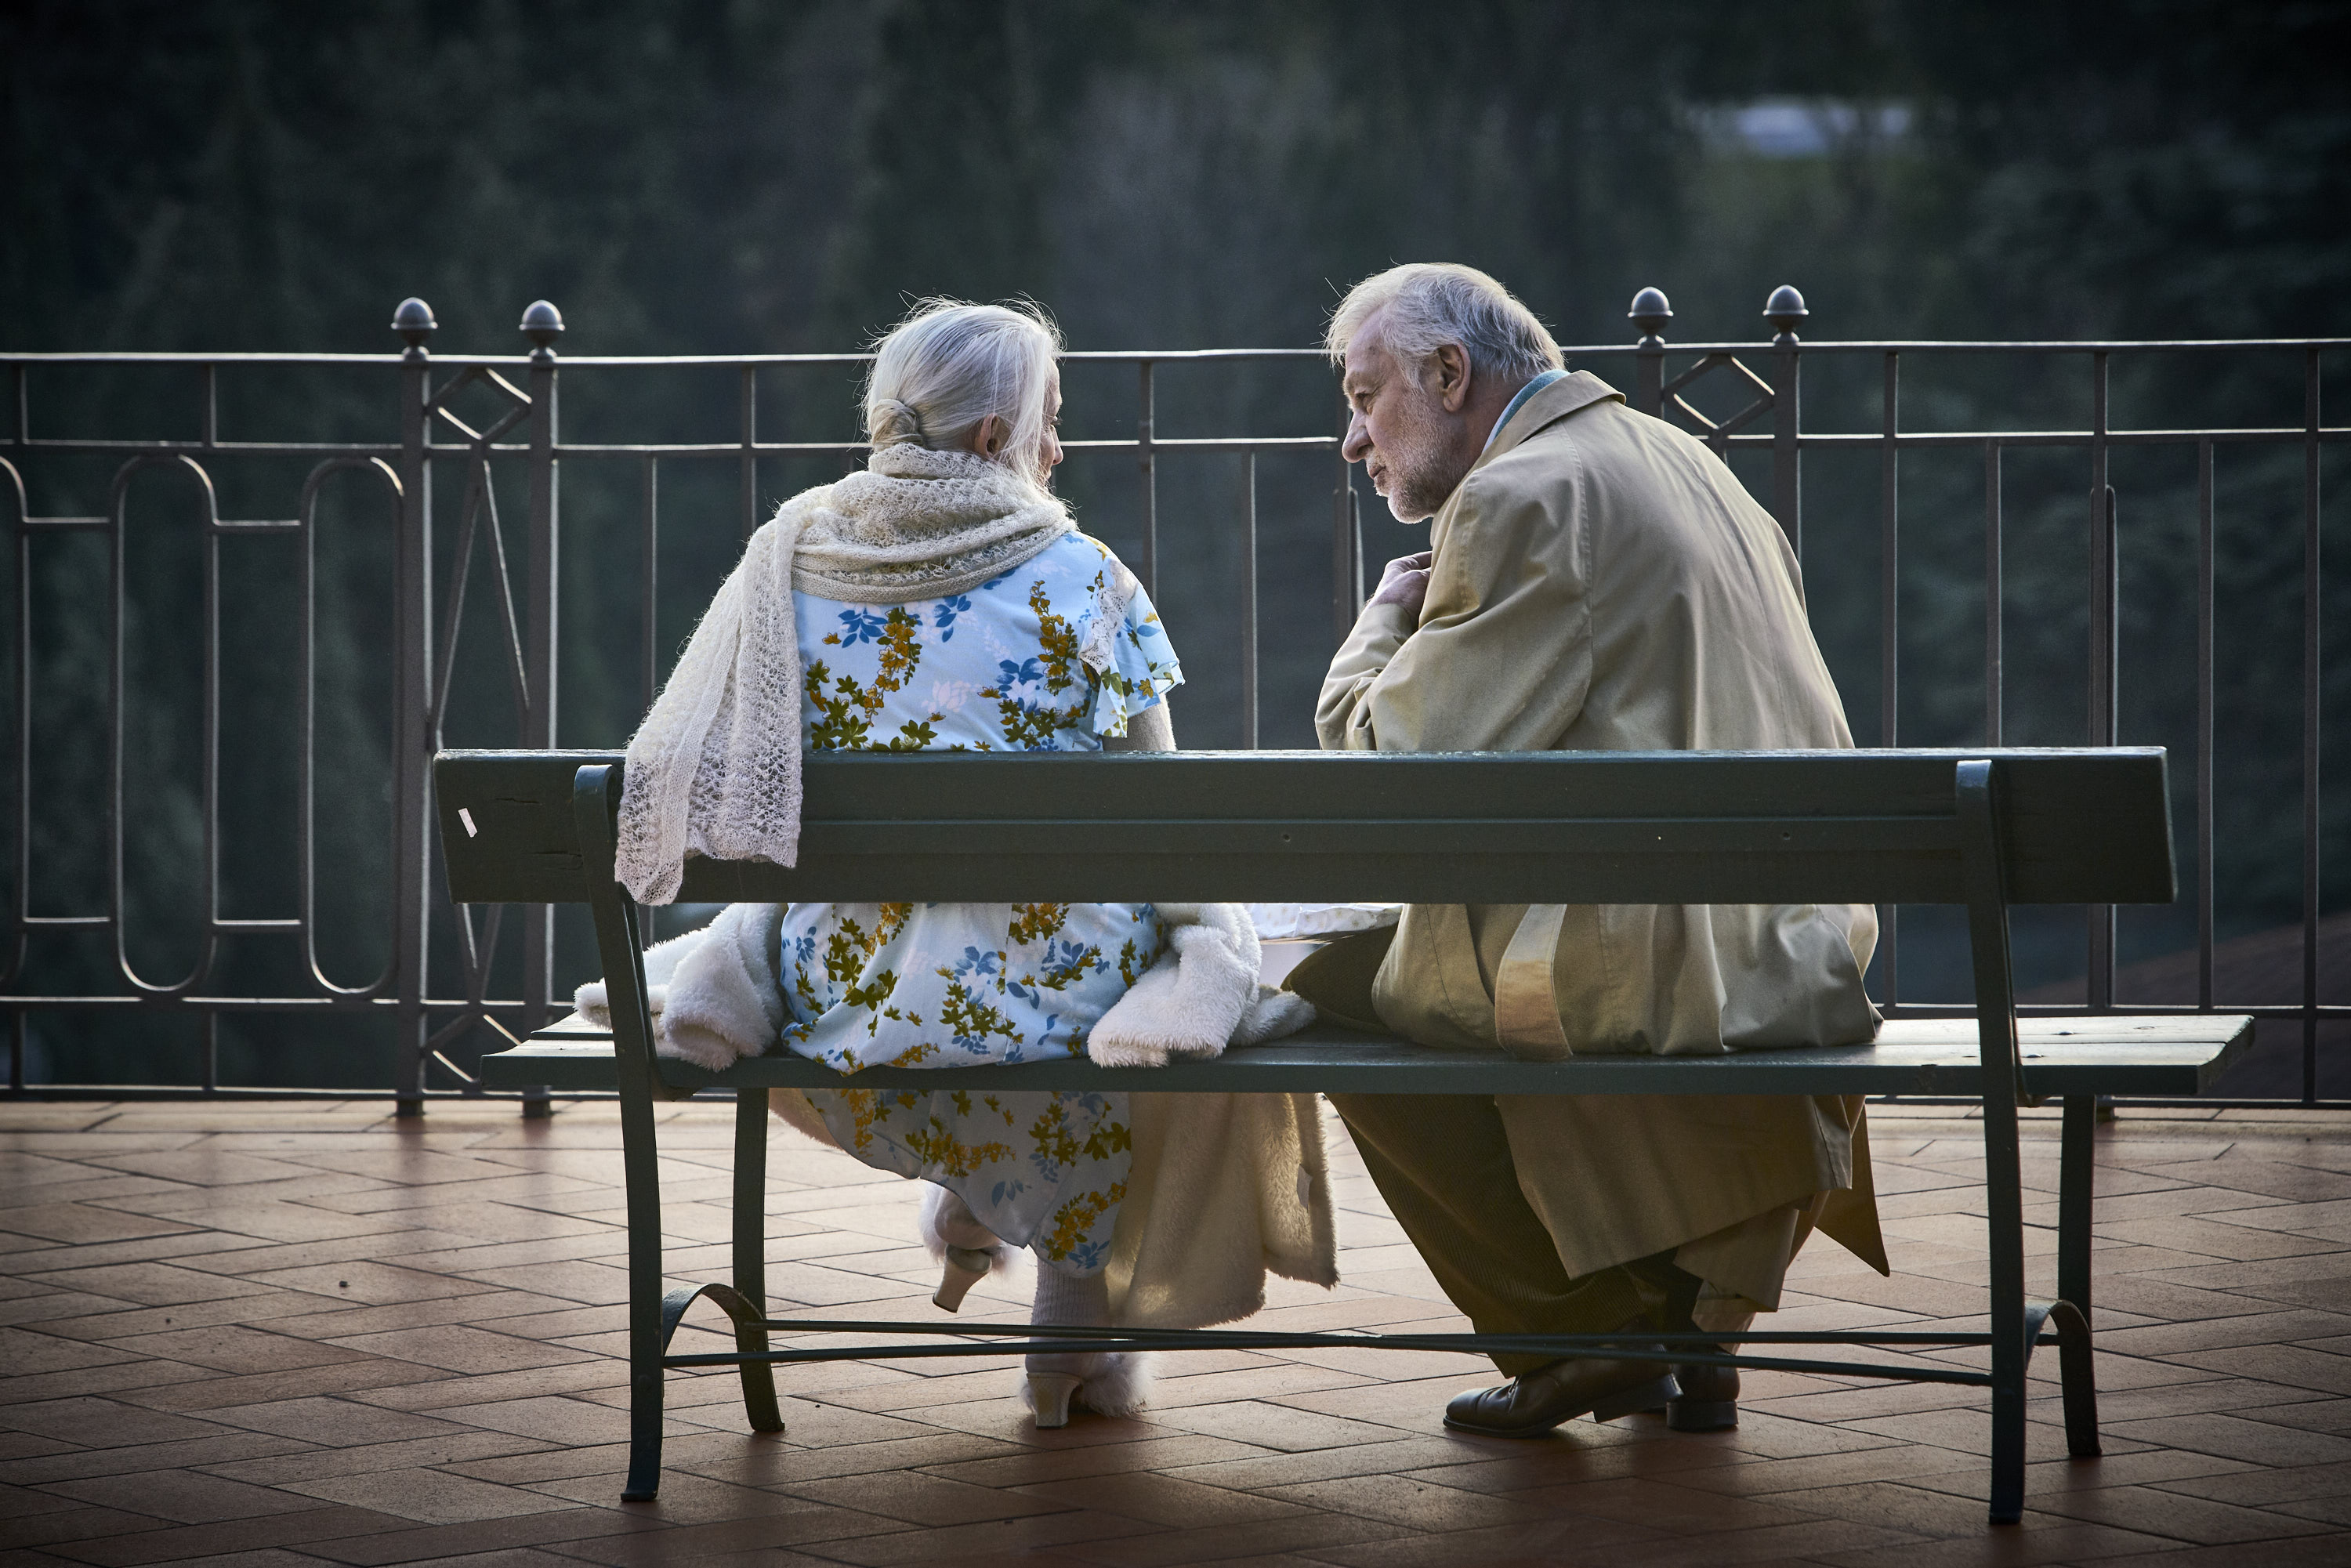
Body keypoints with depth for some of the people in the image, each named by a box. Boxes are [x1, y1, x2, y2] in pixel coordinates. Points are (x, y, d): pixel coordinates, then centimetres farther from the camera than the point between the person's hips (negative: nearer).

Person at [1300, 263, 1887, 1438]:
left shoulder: (1521, 499, -11)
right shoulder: (1684, 463, 19)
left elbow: (1400, 764, -13)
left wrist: (1385, 623, 6)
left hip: (1657, 965, -8)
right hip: (1813, 945, 8)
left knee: (1339, 991, 9)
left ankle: (1587, 1331, 11)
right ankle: (1706, 1322, 35)